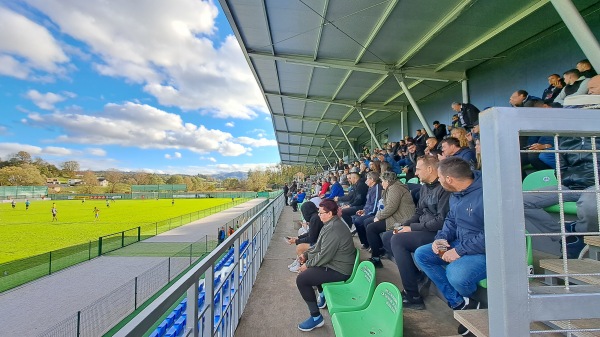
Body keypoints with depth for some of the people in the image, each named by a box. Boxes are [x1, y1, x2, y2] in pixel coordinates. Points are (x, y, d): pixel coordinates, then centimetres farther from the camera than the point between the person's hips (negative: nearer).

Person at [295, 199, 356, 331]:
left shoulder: (333, 229, -27)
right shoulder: (332, 223, 7)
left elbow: (324, 255, -26)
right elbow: (319, 245, 16)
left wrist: (307, 265, -13)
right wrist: (306, 254, 7)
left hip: (339, 270, -11)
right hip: (335, 262, 11)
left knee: (301, 279, -15)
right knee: (310, 265, 25)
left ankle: (316, 317, -3)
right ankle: (322, 294, 33)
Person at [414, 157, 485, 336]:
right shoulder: (456, 194, 3)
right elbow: (451, 221, 14)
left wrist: (460, 251, -24)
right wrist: (441, 238, -5)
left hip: (487, 250, -9)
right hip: (461, 245, 9)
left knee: (455, 274, -33)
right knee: (421, 254, 2)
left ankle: (469, 300, 7)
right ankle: (460, 303, 1)